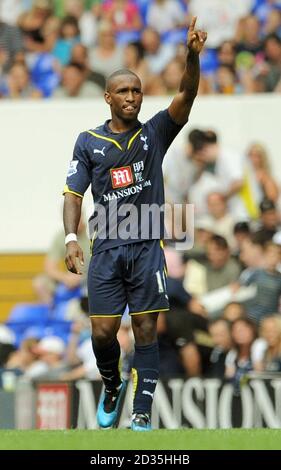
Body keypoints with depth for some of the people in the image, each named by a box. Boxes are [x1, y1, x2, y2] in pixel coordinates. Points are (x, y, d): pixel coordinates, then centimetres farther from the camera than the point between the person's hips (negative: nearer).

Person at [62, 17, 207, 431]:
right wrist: (71, 238, -9)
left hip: (147, 246, -1)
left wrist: (193, 56, -29)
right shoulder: (89, 142, 5)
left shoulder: (154, 133, 3)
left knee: (146, 332, -2)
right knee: (103, 332, -1)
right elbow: (74, 194, 6)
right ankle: (112, 387, 28)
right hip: (106, 246, 1)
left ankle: (142, 414, 2)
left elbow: (185, 96, -11)